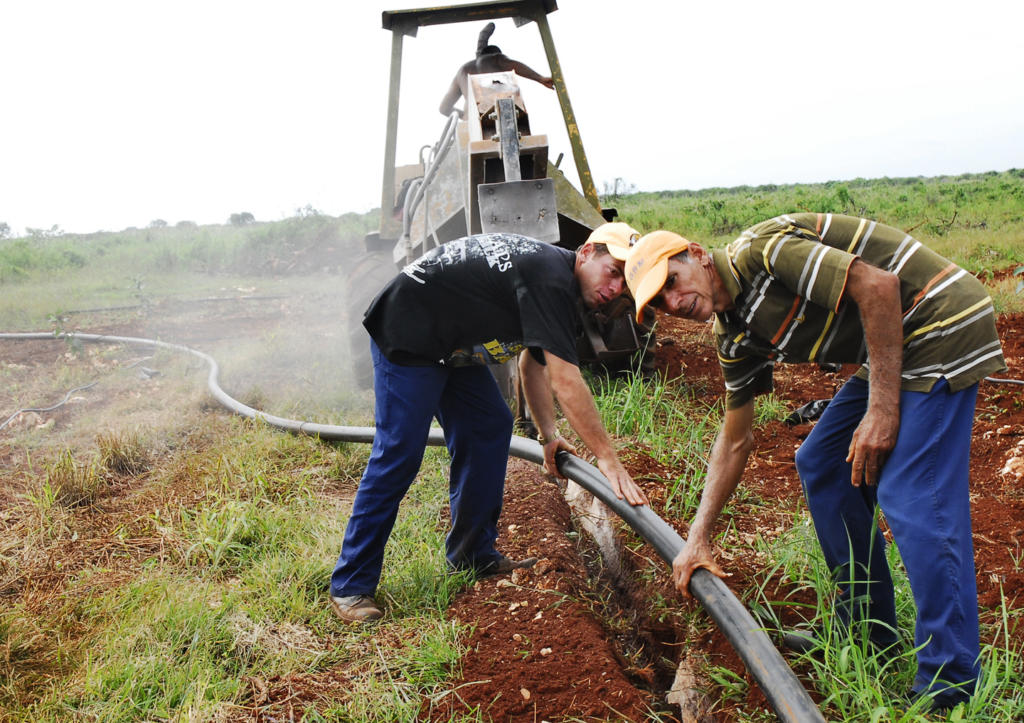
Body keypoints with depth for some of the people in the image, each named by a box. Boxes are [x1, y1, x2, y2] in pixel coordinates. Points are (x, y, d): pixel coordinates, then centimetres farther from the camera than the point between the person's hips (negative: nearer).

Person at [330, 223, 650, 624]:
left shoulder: (553, 277, 9)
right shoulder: (550, 278, -24)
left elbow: (534, 362, 18)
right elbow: (565, 380, -29)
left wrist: (549, 435, 15)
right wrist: (607, 458, -24)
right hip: (406, 334, -11)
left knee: (490, 426, 9)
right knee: (398, 454, -12)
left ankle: (472, 554, 19)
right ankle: (350, 586, -3)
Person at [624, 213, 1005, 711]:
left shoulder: (760, 249, -19)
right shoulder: (735, 335, 7)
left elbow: (879, 285, -23)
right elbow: (735, 440, 14)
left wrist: (882, 409, -21)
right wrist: (698, 537, 12)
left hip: (942, 323, -10)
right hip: (890, 347, 10)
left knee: (913, 497, -14)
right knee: (820, 465, 12)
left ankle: (949, 684, -2)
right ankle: (867, 631, 23)